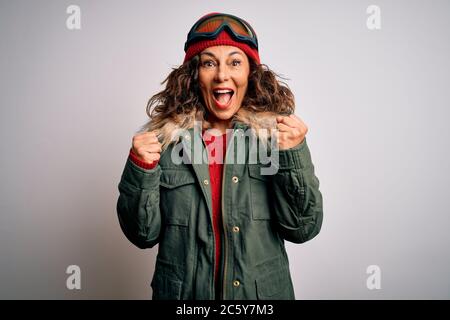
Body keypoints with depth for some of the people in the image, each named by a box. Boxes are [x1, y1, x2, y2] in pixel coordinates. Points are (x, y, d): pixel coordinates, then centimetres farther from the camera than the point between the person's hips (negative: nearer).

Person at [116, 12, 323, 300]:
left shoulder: (276, 133, -10)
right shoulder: (163, 137, -10)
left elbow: (303, 230, -10)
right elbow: (144, 235, -5)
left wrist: (294, 155, -22)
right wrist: (141, 169, -20)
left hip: (263, 291, 0)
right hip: (183, 291, 1)